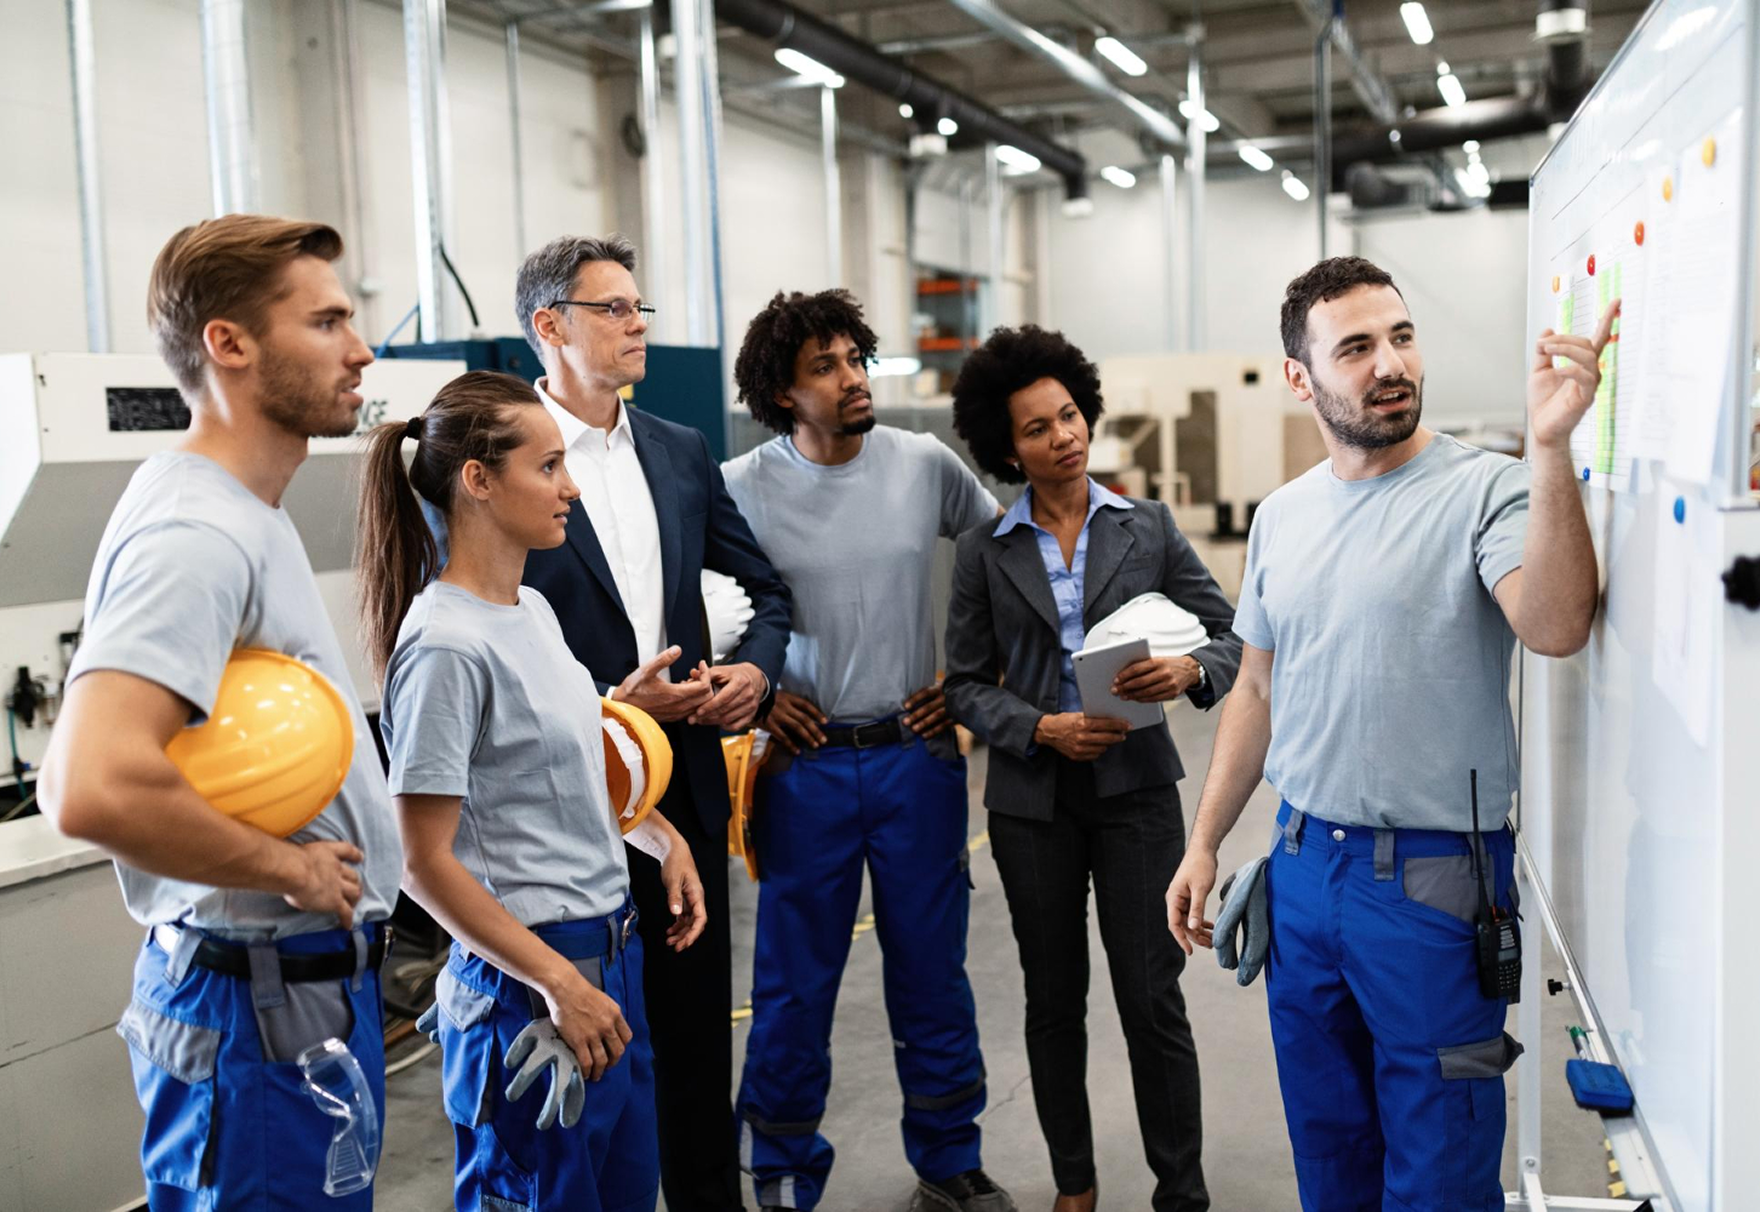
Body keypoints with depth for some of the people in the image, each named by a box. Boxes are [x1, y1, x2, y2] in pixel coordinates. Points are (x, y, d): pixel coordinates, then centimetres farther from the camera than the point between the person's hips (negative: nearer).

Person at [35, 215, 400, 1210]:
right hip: (264, 1008, -10)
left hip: (317, 983, 10)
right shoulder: (194, 533, -22)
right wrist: (292, 869, -21)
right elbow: (93, 789, -35)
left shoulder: (249, 516, 12)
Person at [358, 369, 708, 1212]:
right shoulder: (446, 648, -20)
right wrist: (559, 983, -18)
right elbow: (425, 864, -19)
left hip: (610, 951, 8)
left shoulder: (533, 609, 7)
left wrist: (662, 836, 9)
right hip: (529, 980, -8)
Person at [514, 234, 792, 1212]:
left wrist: (757, 667, -5)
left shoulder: (683, 452, 8)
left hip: (687, 780, 5)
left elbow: (768, 587, 14)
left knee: (698, 1016, 15)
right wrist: (609, 704, -17)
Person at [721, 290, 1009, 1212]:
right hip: (805, 763, -1)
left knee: (932, 970, 12)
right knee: (794, 980, 8)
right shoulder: (739, 489, -7)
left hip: (918, 754, 2)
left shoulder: (927, 465, -1)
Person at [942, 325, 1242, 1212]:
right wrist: (1042, 729, -15)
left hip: (1135, 785, -1)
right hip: (1033, 796, 1)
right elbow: (967, 684, 2)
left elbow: (1228, 633, 2)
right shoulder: (985, 552, 2)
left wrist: (1191, 672, -19)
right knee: (1053, 999, 12)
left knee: (1152, 998, -1)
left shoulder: (1148, 527, 2)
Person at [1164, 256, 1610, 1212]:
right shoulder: (1280, 516, 7)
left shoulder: (1483, 490, -11)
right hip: (1301, 864, 5)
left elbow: (1556, 627, -29)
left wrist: (1551, 447, -37)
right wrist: (1204, 842, 11)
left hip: (1432, 875, -5)